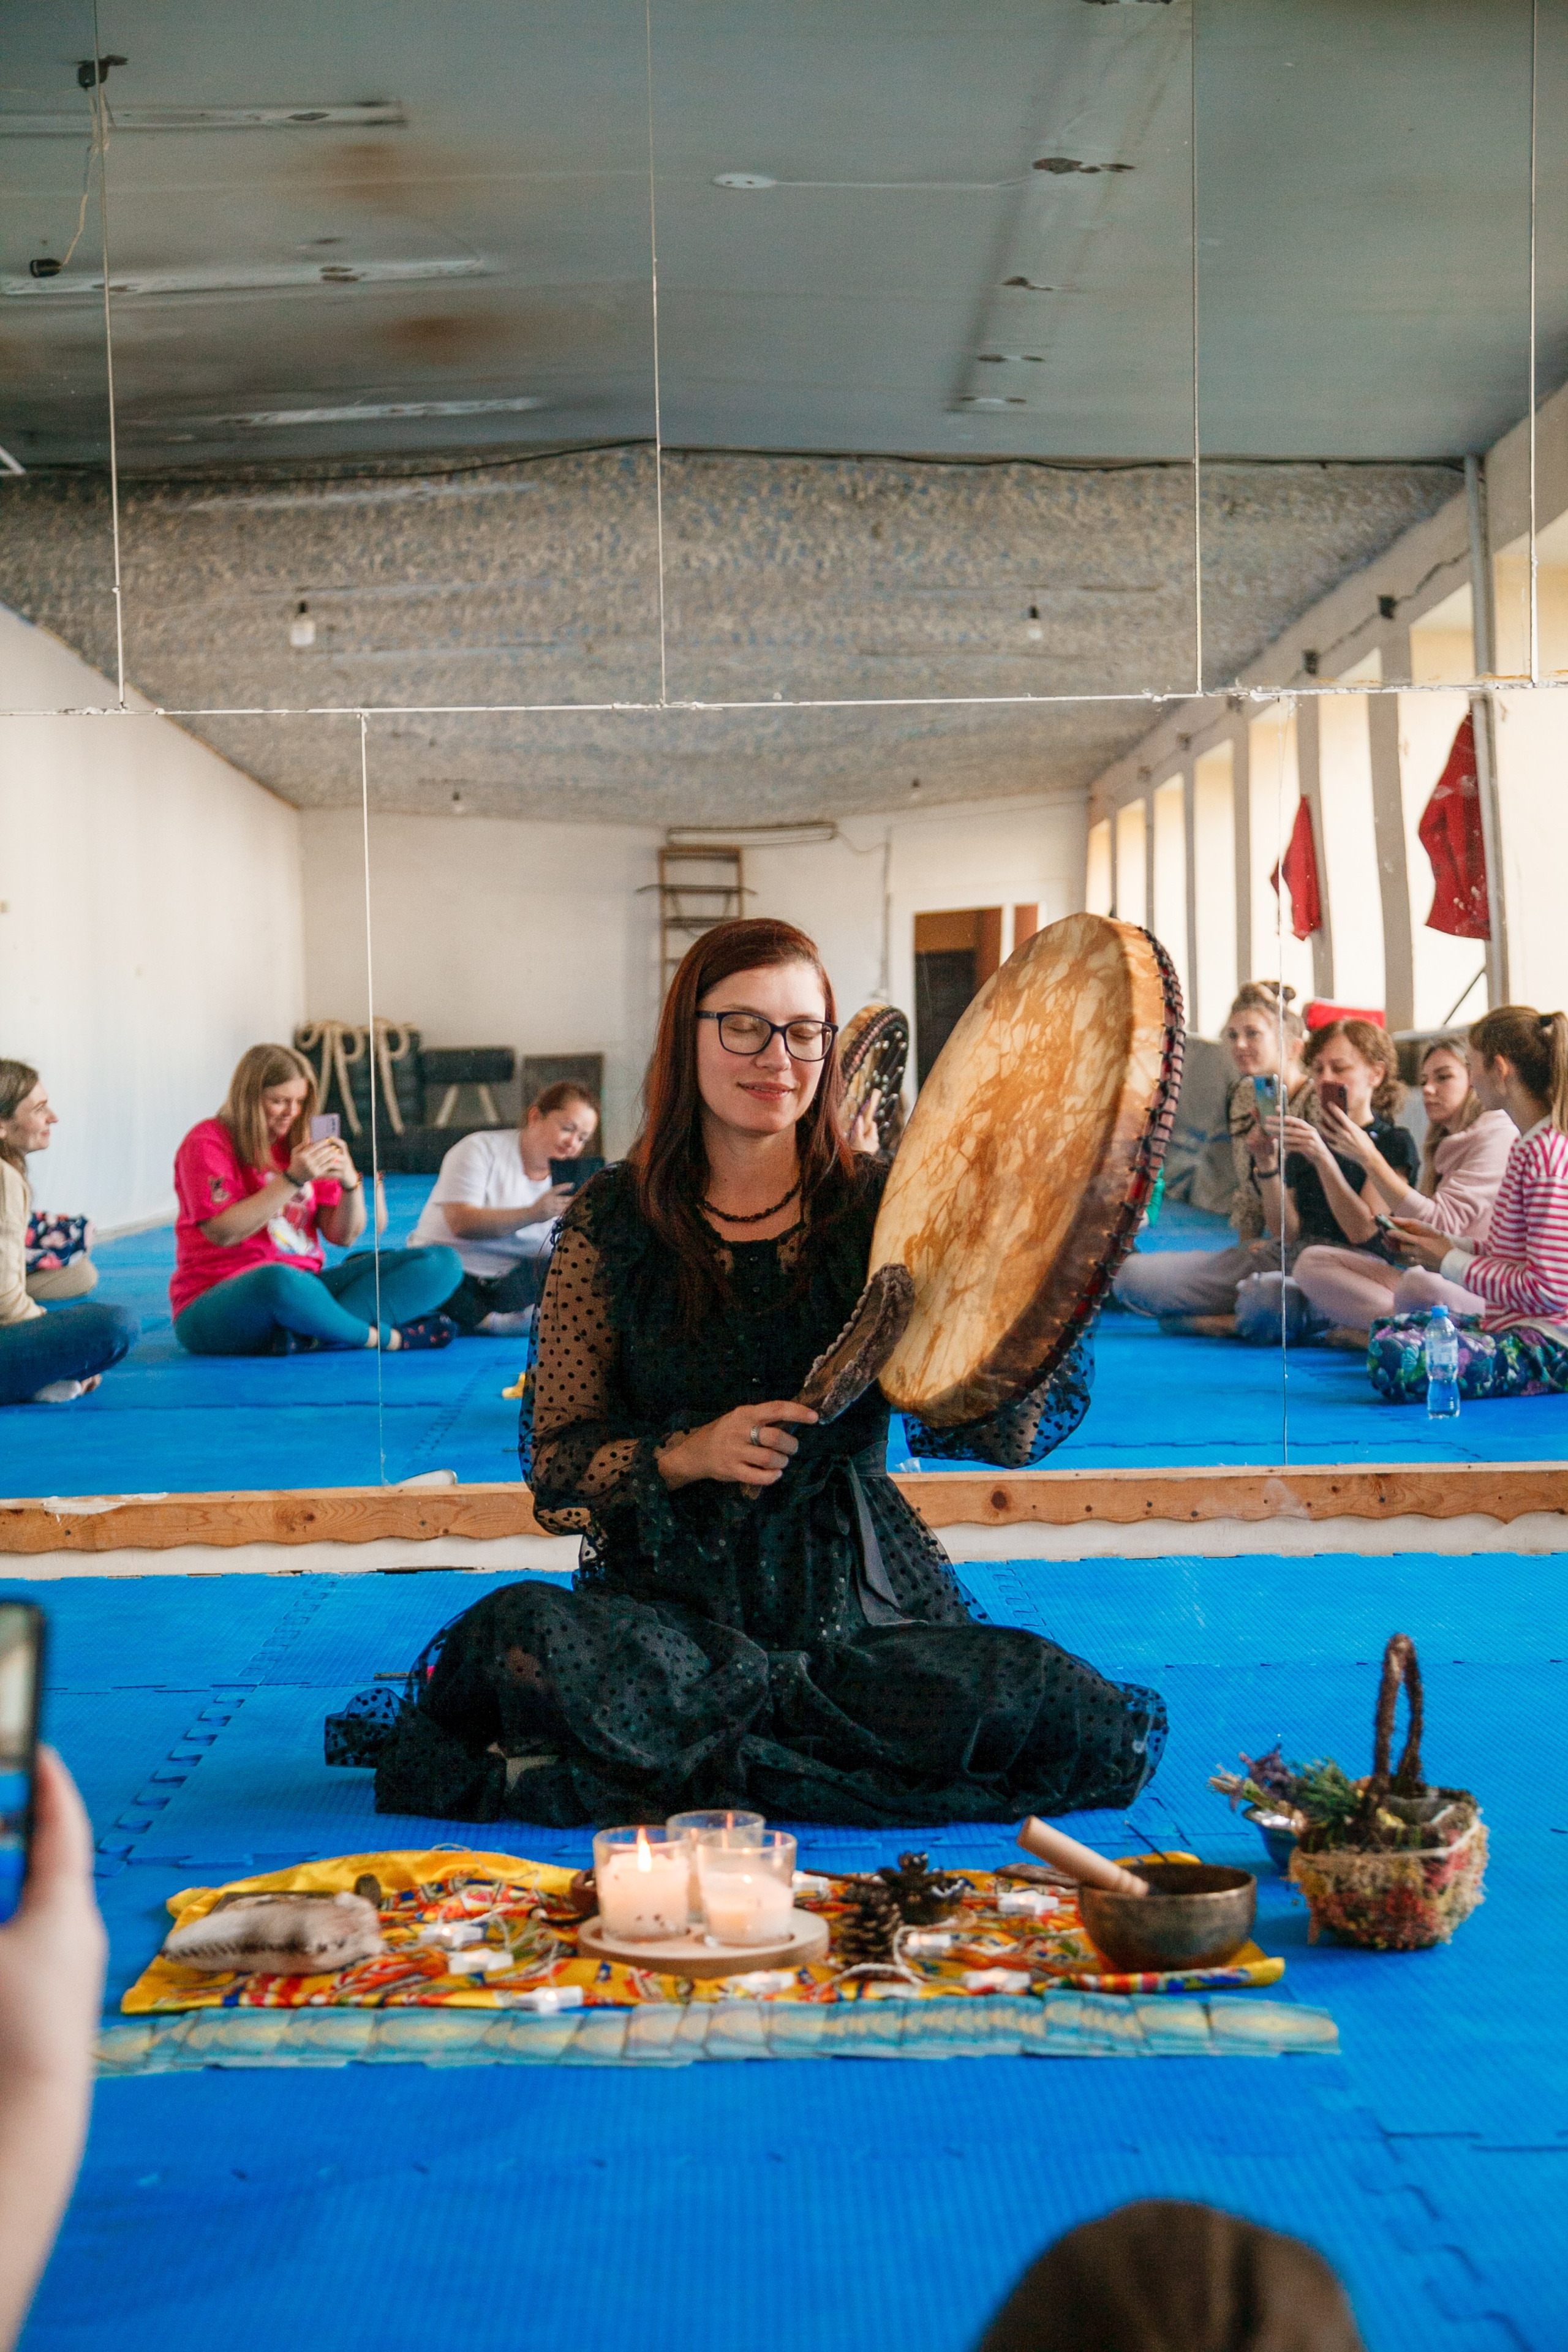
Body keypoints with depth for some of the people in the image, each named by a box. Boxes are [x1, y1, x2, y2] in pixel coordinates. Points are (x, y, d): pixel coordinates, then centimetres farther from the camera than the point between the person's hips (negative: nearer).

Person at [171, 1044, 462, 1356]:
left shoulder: (301, 1148, 16)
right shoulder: (208, 1142, -2)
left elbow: (343, 1236, 11)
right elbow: (223, 1233, -14)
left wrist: (349, 1183, -9)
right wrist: (293, 1179, -18)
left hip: (303, 1288, 7)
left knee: (441, 1263, -9)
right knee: (279, 1279, -45)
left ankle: (306, 1334, -32)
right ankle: (385, 1337, -20)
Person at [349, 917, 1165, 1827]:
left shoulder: (880, 1206, 4)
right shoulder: (615, 1222, 4)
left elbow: (1012, 1434, -2)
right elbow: (556, 1458, 4)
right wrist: (686, 1454, -14)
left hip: (862, 1601, 1)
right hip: (669, 1602, -1)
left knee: (1102, 1735, -25)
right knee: (527, 1630, -34)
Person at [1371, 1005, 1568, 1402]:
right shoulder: (1528, 1145, 13)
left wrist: (1451, 1262, -14)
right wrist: (1442, 1243, 5)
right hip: (1512, 1324, 11)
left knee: (1393, 1360, -28)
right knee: (1389, 1329, 20)